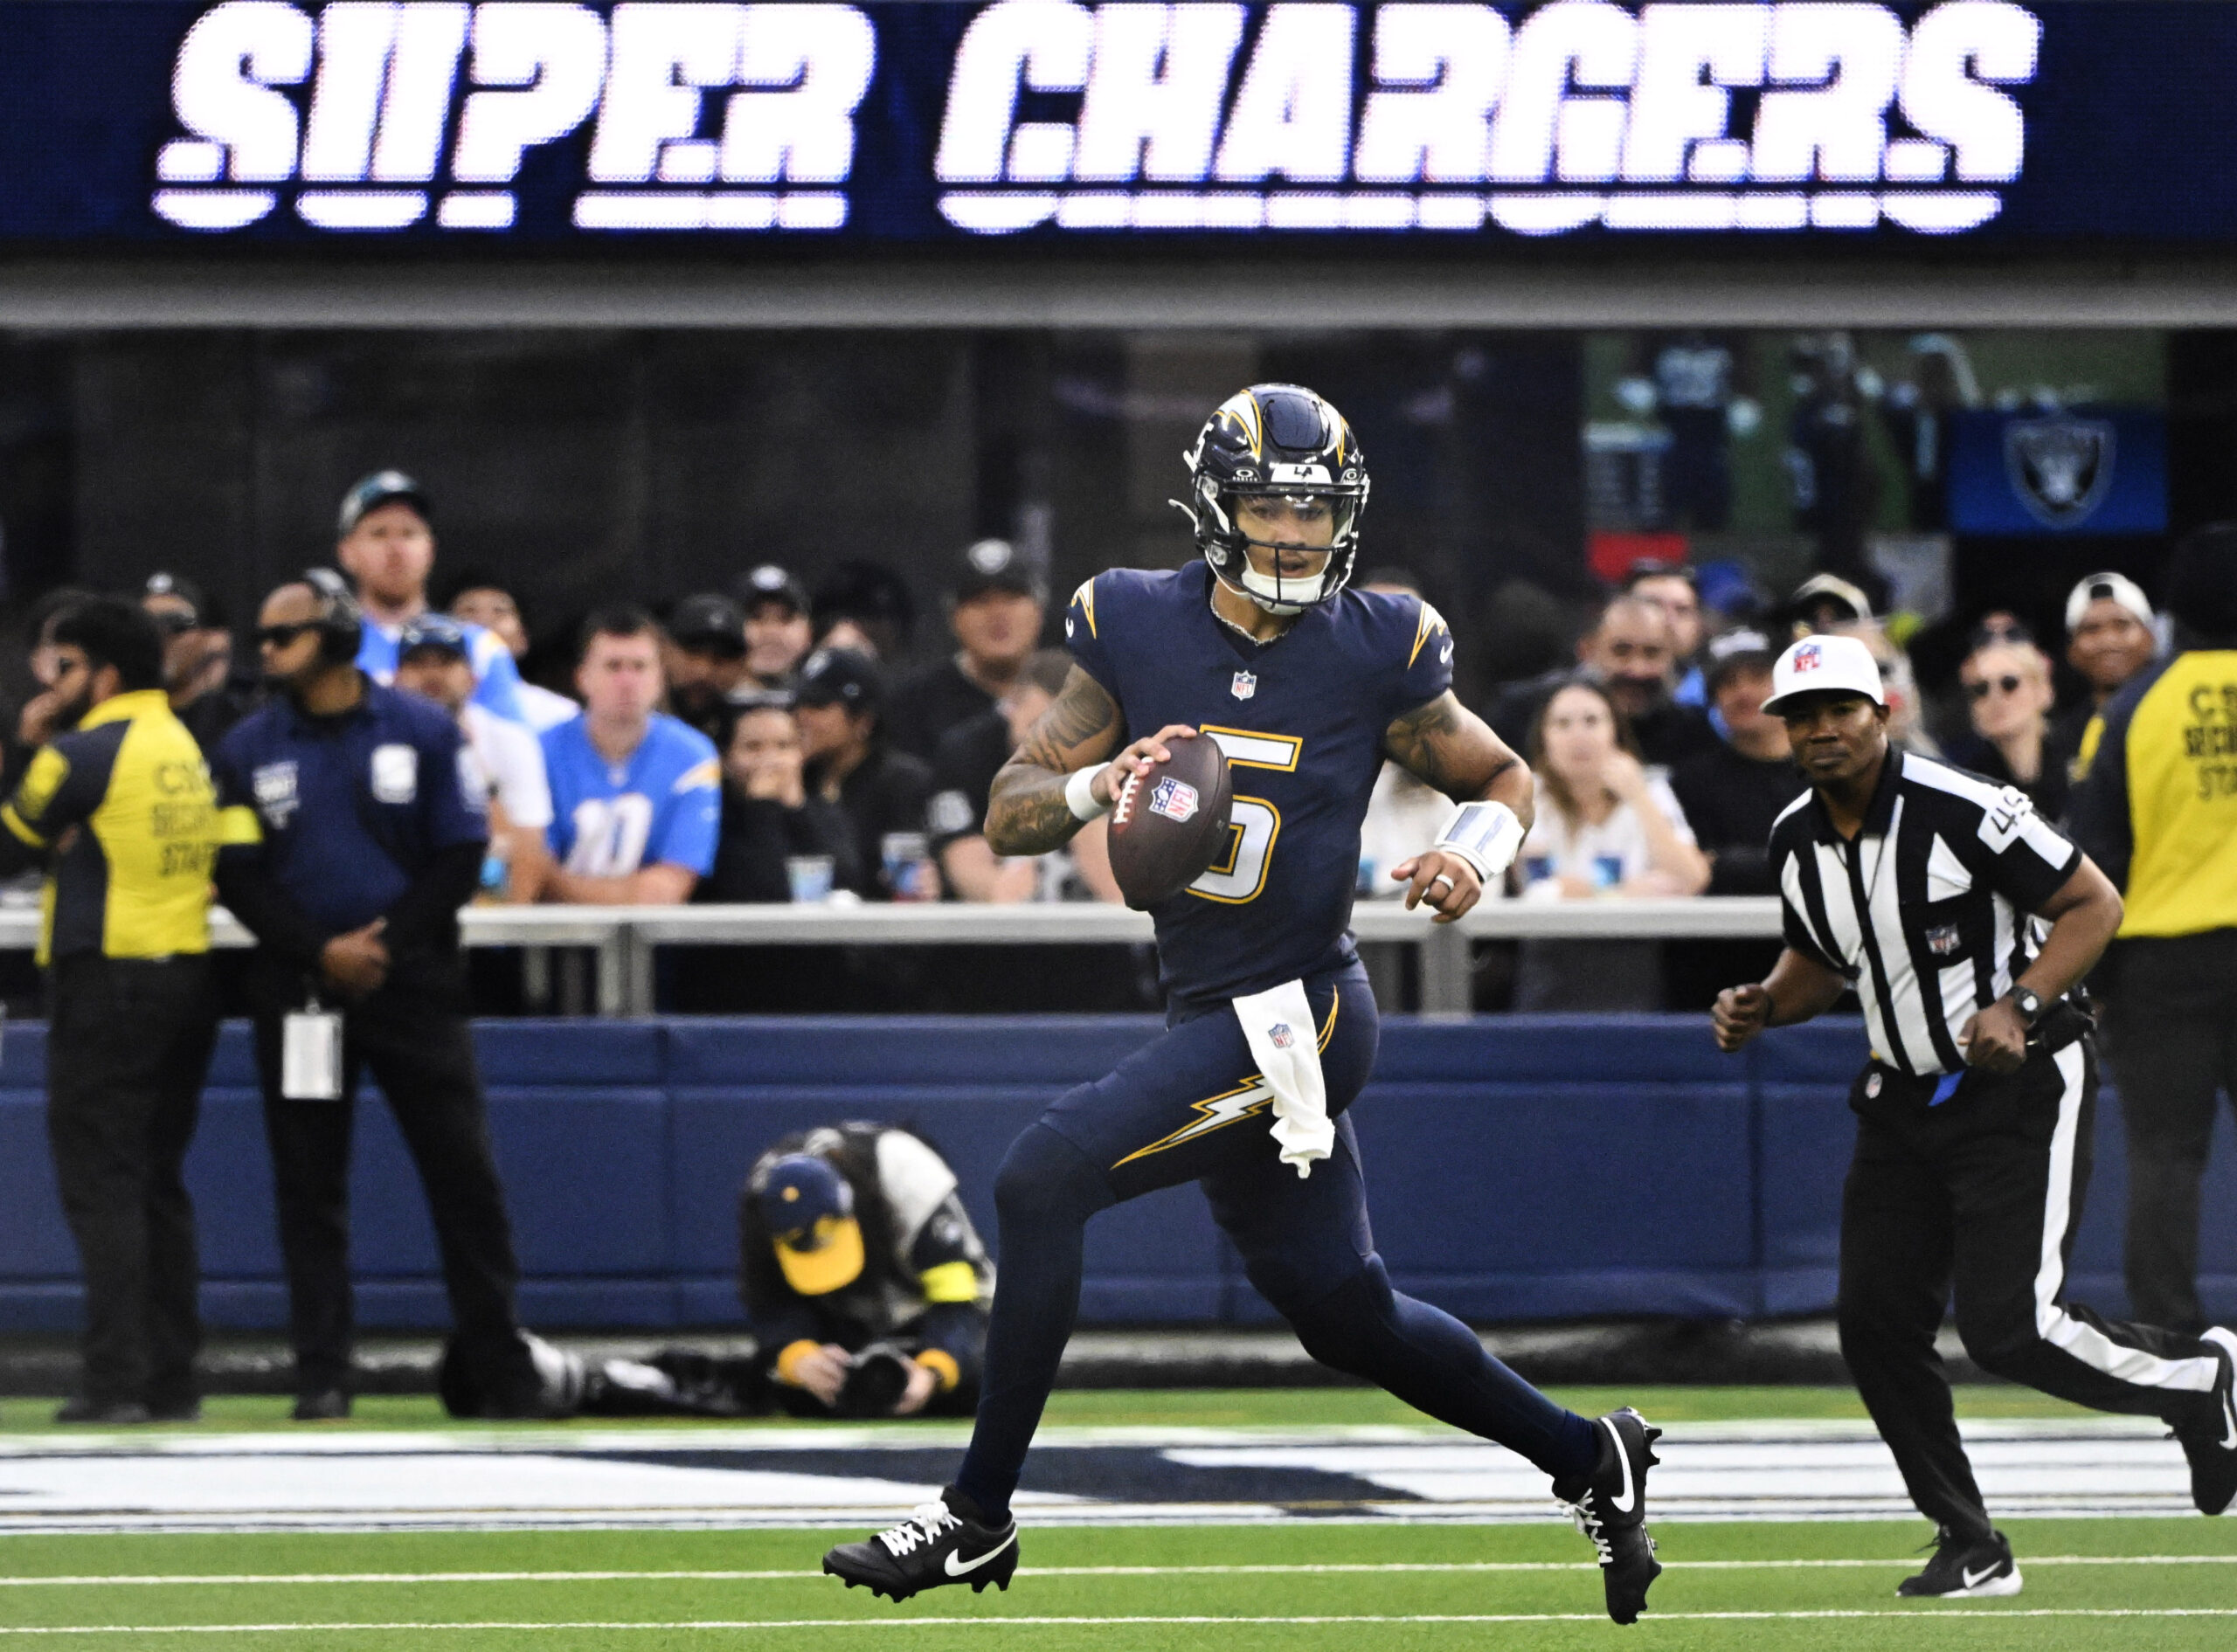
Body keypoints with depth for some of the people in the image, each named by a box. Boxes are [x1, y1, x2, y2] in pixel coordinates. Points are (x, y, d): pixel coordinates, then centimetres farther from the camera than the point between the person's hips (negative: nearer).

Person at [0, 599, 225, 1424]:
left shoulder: (83, 754, -9)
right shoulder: (188, 749, 14)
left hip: (109, 983, -8)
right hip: (190, 978, 8)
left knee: (101, 1184, -7)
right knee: (160, 1186, 12)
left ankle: (117, 1378, -13)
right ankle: (171, 1379, 11)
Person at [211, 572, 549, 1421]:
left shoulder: (423, 731, 1)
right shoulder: (249, 747, 5)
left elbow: (462, 856, 0)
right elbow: (237, 876, 2)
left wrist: (387, 942, -11)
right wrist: (321, 951, -12)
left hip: (413, 978, -1)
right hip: (299, 989, 1)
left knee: (463, 1173, -2)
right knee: (308, 1184, 1)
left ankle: (505, 1372, 5)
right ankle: (321, 1376, 5)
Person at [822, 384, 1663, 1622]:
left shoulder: (1373, 652, -7)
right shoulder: (1134, 629, 0)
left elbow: (1504, 777, 8)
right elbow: (1010, 814, 2)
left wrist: (1476, 851, -14)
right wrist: (1095, 786, -19)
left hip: (1294, 1014, -6)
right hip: (1213, 1013, 6)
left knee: (1042, 1181, -18)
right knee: (1338, 1308, 16)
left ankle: (979, 1514, -9)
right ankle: (1585, 1459, 35)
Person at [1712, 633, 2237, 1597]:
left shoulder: (1961, 812, -19)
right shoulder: (1796, 843, 3)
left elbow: (2095, 904, -13)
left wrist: (2019, 1006, -25)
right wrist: (1761, 1008, 0)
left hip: (2023, 1085, -7)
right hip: (1906, 1099, 7)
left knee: (2009, 1328, -16)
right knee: (1876, 1320, -2)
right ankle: (1971, 1549, 11)